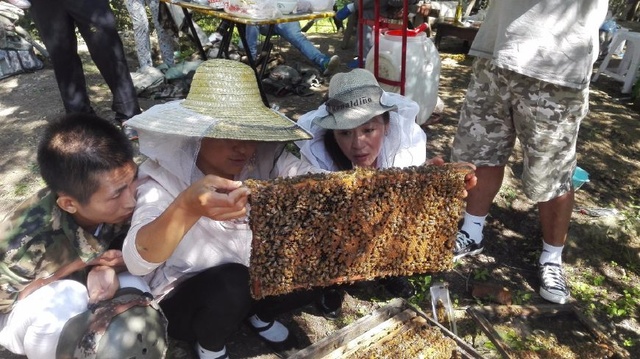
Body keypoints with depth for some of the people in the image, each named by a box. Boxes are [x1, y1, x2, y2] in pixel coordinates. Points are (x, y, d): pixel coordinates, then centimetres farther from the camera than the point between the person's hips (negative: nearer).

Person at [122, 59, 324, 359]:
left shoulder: (266, 158, -16)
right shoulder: (165, 177, -25)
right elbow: (136, 261, -38)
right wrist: (188, 207, -58)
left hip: (257, 281, 4)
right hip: (184, 299, -3)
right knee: (231, 283, -33)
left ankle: (260, 316, 14)